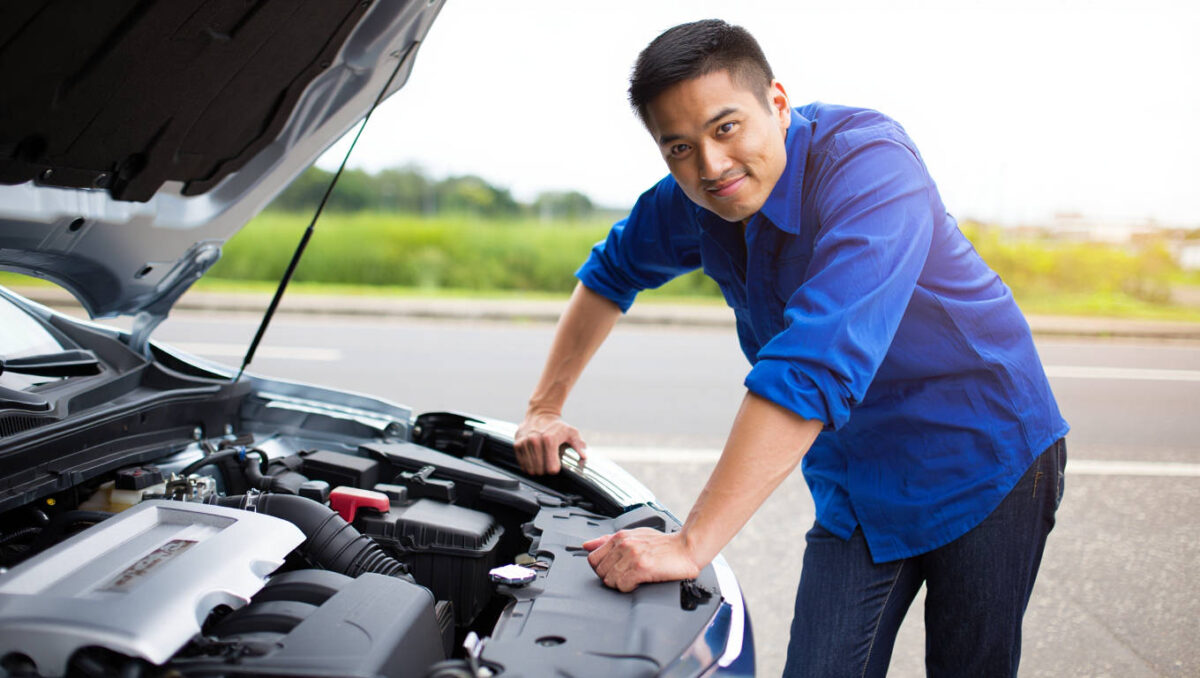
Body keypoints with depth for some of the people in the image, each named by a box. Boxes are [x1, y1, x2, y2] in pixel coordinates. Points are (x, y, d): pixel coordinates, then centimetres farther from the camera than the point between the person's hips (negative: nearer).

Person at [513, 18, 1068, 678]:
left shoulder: (867, 163, -30)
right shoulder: (693, 198, -8)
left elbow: (812, 369, -41)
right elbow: (611, 271, 14)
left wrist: (691, 543, -43)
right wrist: (545, 410, 9)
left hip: (985, 457, -5)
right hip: (857, 485, 5)